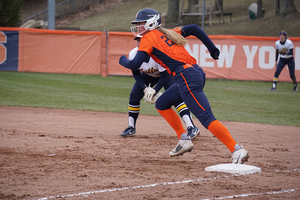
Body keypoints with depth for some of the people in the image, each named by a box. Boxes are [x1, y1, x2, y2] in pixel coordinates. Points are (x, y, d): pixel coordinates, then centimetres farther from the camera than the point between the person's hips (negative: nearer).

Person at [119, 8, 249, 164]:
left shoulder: (148, 38, 2)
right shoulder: (166, 33, 25)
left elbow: (135, 64, -5)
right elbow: (193, 28, 22)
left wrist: (123, 60, 17)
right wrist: (212, 48, 22)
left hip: (187, 76, -9)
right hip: (197, 73, 9)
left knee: (206, 118, -16)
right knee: (161, 104, 21)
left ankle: (237, 151, -25)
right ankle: (184, 141, 18)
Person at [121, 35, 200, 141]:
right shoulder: (133, 54, -24)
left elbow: (165, 76, -31)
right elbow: (136, 74, -11)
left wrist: (154, 91, -38)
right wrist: (145, 88, -26)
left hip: (167, 73, -5)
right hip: (148, 76, 5)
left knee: (175, 97, -24)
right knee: (134, 96, -6)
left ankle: (191, 127, -31)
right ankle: (131, 128, 10)